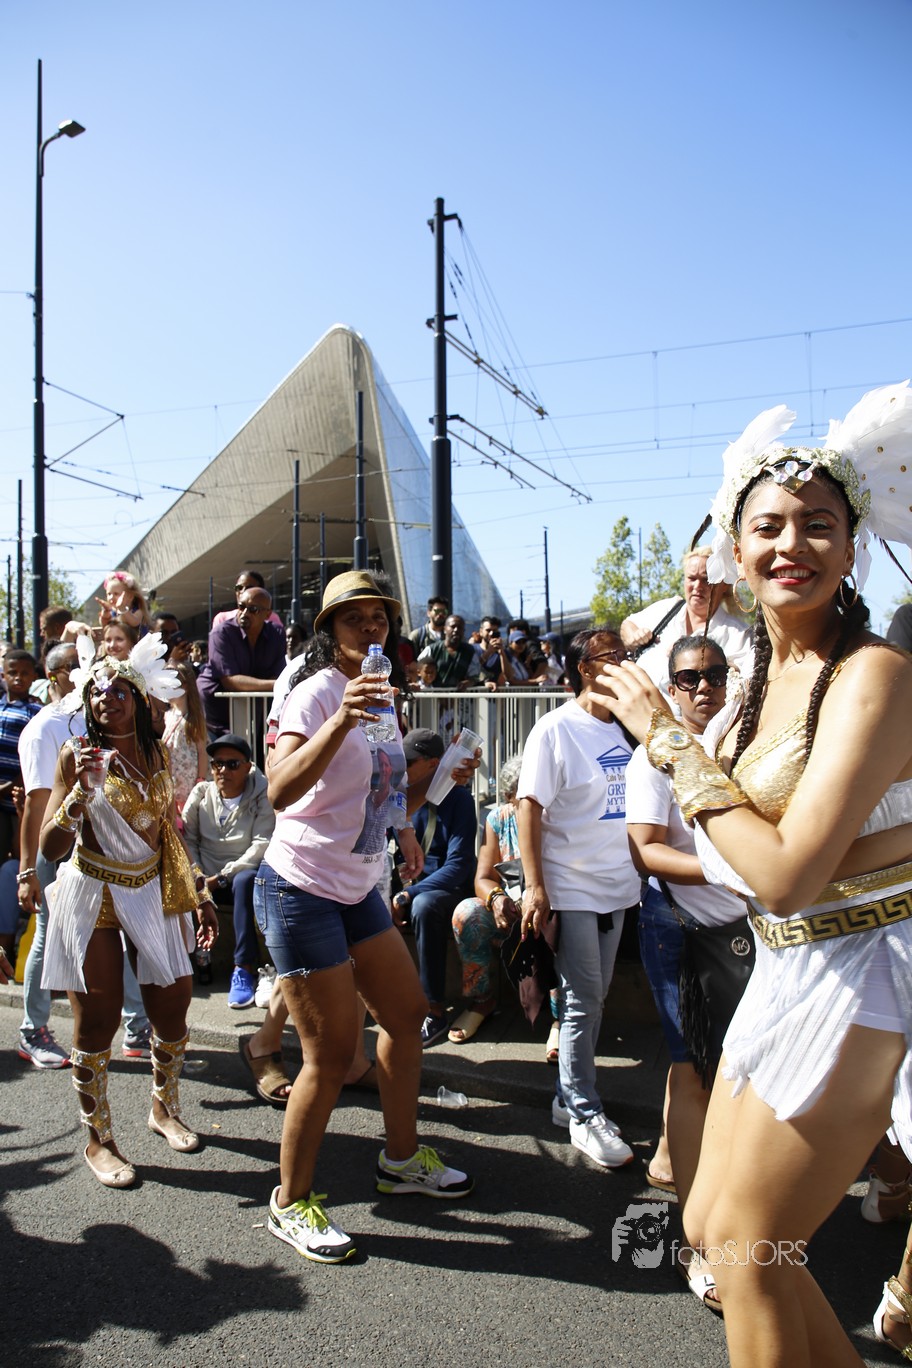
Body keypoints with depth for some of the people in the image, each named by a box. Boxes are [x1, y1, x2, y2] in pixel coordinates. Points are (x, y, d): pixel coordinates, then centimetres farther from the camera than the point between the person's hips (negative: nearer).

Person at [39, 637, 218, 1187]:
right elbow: (52, 847, -15)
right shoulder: (78, 756, -10)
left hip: (153, 893, 4)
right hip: (92, 897, -4)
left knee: (173, 1010, 8)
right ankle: (99, 1139, 21)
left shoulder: (157, 753, 3)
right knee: (98, 1020, 0)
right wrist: (84, 790, -30)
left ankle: (165, 1109, 34)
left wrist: (199, 897, 12)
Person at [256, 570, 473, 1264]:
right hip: (302, 889, -9)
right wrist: (342, 719, -43)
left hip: (358, 889, 9)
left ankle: (402, 1158, 35)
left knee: (408, 1012, 16)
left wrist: (402, 825, 16)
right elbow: (280, 789, -33)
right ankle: (291, 1203, 18)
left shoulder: (377, 695, 11)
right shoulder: (317, 692, -16)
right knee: (332, 1056, -3)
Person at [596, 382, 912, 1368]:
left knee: (745, 1240, 5)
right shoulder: (767, 682, 6)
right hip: (787, 972, 9)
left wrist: (671, 740, -19)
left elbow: (786, 874, -27)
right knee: (711, 1221, 17)